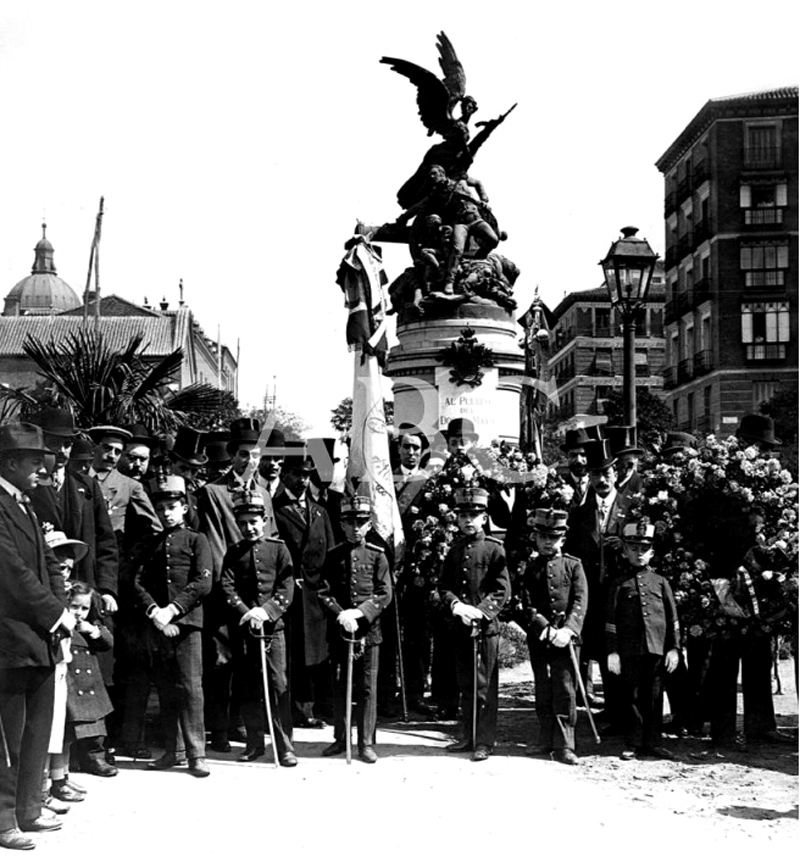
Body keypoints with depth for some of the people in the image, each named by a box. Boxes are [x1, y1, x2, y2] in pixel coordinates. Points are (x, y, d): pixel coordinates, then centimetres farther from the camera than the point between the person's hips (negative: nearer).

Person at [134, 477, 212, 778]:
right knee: (165, 688, 6)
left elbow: (203, 583, -4)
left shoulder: (196, 540, 7)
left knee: (190, 686, -7)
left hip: (187, 621, -4)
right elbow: (139, 582, 8)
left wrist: (173, 609, -12)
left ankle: (196, 754, -4)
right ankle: (171, 751, 14)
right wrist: (154, 611, -9)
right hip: (157, 624, 4)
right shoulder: (152, 545, 17)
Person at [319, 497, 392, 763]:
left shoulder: (377, 555, 2)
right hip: (338, 630, 1)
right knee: (339, 688, 10)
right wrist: (341, 615, -15)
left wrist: (360, 612, -16)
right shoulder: (333, 556, 5)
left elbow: (385, 594, -3)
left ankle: (366, 743, 8)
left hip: (368, 630, -1)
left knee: (367, 689, 1)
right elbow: (324, 593, 1)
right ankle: (340, 739, 22)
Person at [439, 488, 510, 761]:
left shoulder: (494, 549, -4)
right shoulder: (454, 551, 12)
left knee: (485, 686, -3)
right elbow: (444, 585, 10)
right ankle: (469, 736, 22)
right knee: (465, 685, 12)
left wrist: (480, 611, -18)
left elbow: (503, 591, -7)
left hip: (486, 626, -5)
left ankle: (485, 742, 4)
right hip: (460, 626, 5)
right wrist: (456, 604, -10)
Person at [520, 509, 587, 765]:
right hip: (538, 636, 2)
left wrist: (567, 630, -19)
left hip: (564, 636, -2)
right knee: (542, 691, 8)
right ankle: (546, 741, 17)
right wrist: (546, 629, -14)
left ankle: (564, 745, -3)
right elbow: (528, 606, 1)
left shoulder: (573, 565, 5)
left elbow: (580, 602, -5)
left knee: (564, 690, -5)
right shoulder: (530, 569, 9)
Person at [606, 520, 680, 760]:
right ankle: (633, 745, 9)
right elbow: (611, 620, 3)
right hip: (630, 650, -1)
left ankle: (652, 743, 13)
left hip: (657, 649, 2)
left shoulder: (660, 582, 12)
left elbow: (672, 618, 10)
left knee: (654, 698, 5)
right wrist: (612, 652, -3)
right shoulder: (619, 584, 6)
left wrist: (674, 648, 3)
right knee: (632, 697, 1)